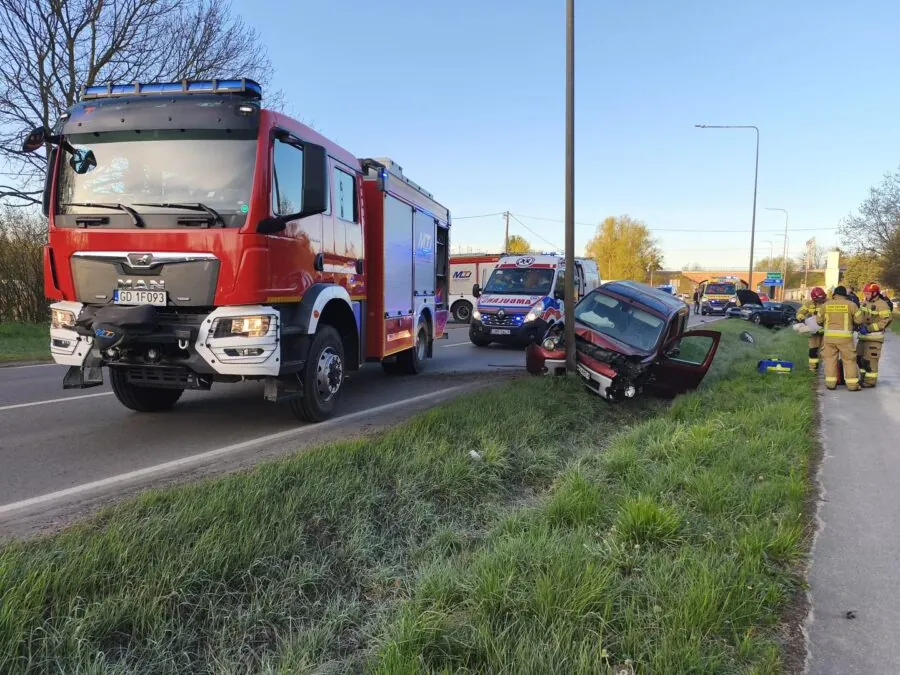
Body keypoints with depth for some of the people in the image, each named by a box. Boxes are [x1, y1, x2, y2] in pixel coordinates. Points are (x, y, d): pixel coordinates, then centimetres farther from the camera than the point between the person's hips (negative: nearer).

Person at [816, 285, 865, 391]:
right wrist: (853, 324, 19)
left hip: (829, 335, 2)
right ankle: (852, 384, 6)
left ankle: (830, 383, 9)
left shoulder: (825, 305, 4)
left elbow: (819, 320, 8)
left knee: (830, 359, 10)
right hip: (845, 336, -2)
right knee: (849, 360, 5)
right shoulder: (850, 304, -2)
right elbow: (859, 319, -1)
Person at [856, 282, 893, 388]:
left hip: (874, 336, -8)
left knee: (870, 359, -5)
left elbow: (886, 321, -18)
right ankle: (864, 376, 27)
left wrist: (869, 328, -22)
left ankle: (871, 381, 3)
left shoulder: (882, 305, -14)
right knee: (859, 357, 12)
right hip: (863, 335, 8)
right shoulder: (865, 303, 11)